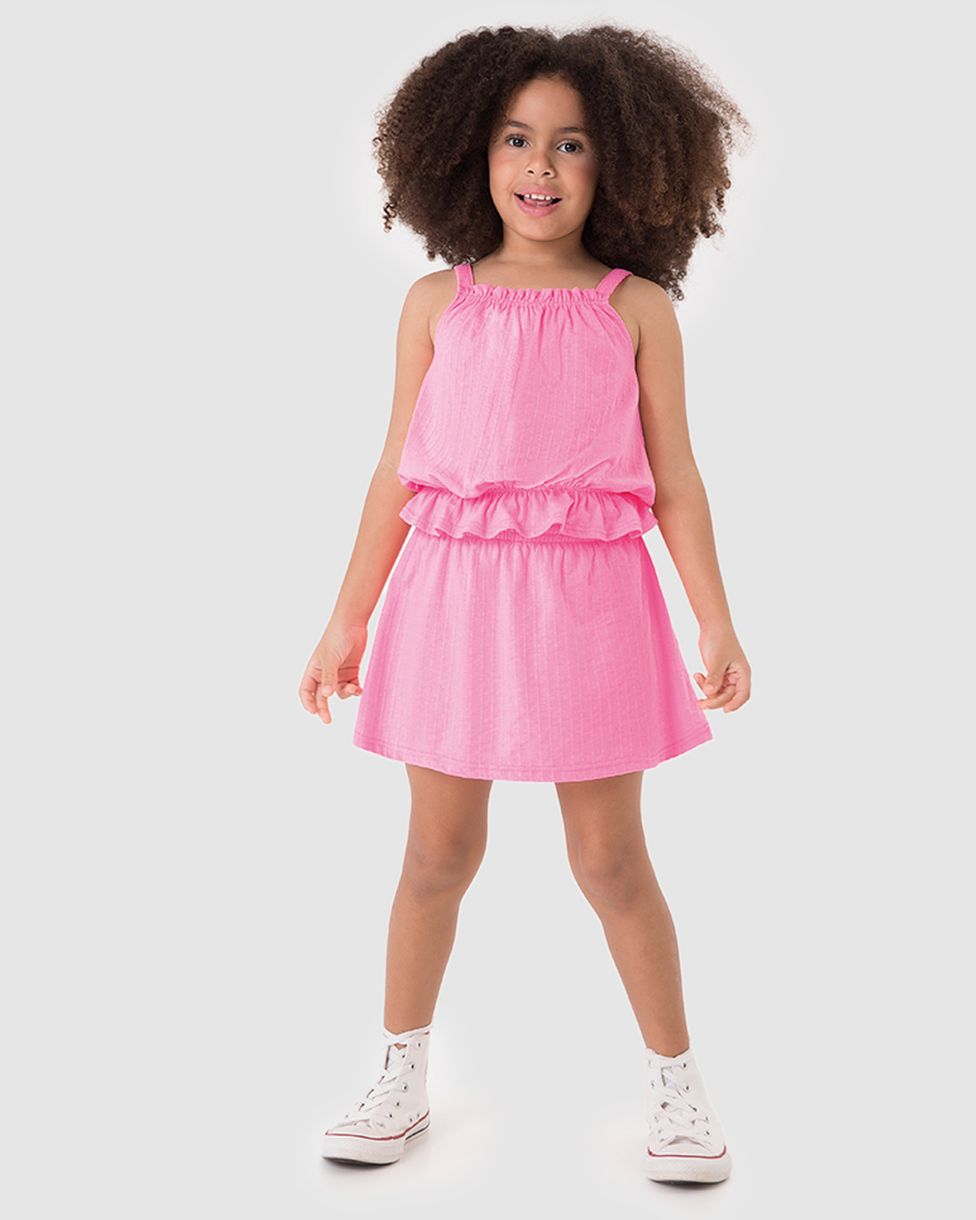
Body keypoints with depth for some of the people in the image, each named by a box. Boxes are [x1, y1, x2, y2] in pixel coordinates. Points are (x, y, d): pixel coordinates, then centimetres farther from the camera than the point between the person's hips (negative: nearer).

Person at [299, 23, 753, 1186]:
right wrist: (346, 621, 8)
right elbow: (395, 475, 8)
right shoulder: (437, 304, 7)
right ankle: (401, 1080, 28)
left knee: (610, 861, 6)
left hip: (586, 601, -1)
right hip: (451, 597, 2)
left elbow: (674, 480, 3)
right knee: (438, 850, 10)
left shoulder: (636, 308, 4)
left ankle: (676, 1085, 25)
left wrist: (717, 620, -4)